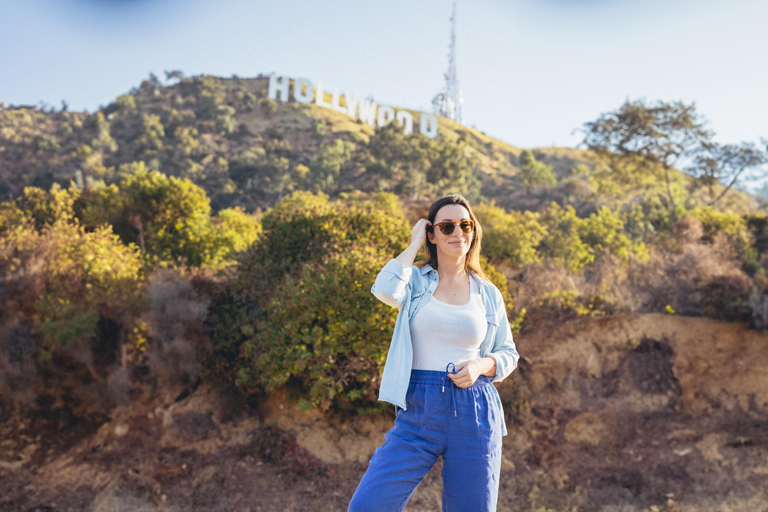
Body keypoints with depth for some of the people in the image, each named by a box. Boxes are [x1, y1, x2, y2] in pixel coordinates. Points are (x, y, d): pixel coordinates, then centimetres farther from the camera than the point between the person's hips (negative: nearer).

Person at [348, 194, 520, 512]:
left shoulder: (489, 294, 10)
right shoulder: (416, 280, 6)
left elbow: (508, 354, 16)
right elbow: (385, 290, -18)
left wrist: (481, 365, -7)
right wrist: (414, 245, -3)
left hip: (474, 414, 1)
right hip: (419, 411, -1)